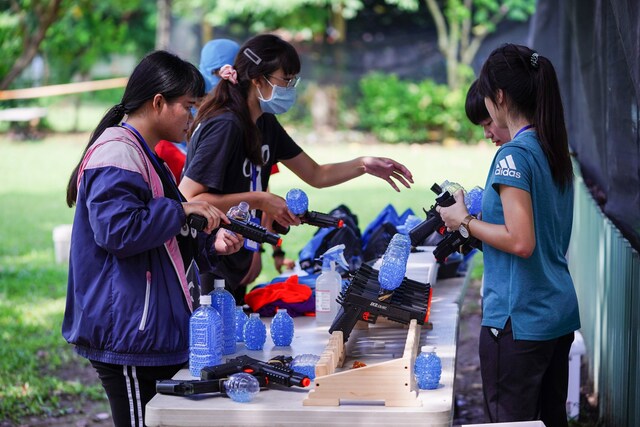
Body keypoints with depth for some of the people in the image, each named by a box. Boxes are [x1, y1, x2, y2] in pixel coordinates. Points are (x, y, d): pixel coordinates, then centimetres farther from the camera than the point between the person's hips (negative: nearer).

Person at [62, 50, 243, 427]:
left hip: (155, 333, 11)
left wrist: (209, 245, 10)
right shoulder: (117, 153, -14)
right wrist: (182, 209, -16)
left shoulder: (144, 155, 21)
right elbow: (118, 231, -26)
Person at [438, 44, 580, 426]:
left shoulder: (513, 156, -17)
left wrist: (465, 221, -11)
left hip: (520, 319, -9)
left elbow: (521, 242, -23)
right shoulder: (556, 151, 9)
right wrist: (480, 211, 18)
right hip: (560, 312, 9)